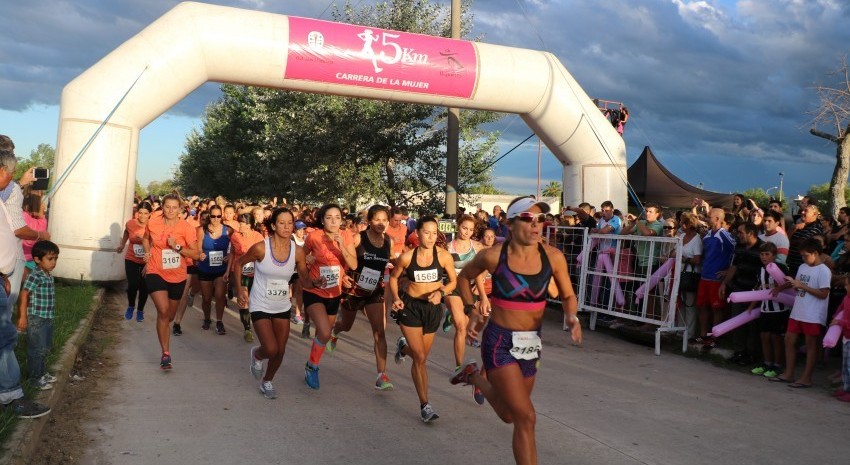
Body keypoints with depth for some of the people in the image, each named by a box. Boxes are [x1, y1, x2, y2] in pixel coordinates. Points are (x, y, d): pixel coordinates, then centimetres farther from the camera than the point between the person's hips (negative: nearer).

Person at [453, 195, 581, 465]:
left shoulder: (553, 257, -9)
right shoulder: (493, 256, -14)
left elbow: (568, 296, 2)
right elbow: (464, 277, 6)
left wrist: (572, 317, -18)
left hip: (531, 342, 4)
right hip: (500, 342, -4)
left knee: (509, 415, 21)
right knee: (526, 418, -11)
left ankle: (476, 377, 48)